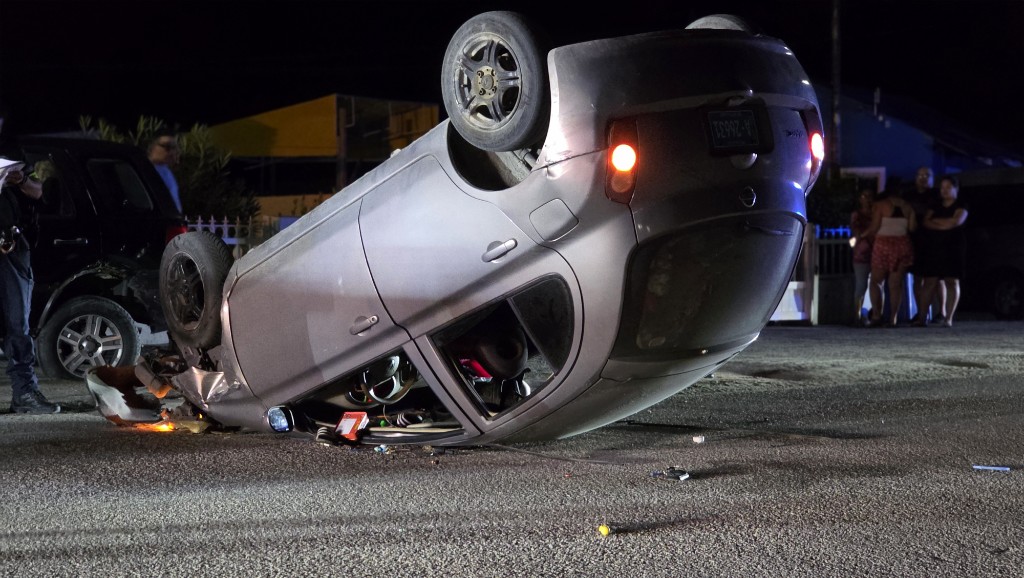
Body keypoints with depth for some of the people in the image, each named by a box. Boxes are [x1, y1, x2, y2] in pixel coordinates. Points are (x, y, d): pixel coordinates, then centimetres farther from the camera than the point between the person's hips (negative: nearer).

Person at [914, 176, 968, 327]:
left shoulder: (961, 206, 5)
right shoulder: (935, 207, 18)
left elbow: (956, 221, -12)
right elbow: (926, 222, 5)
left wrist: (936, 221, -2)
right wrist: (945, 225, -10)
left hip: (953, 247, -3)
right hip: (933, 246, 4)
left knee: (951, 281, -7)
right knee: (930, 282, -3)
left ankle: (948, 318, -8)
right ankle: (923, 317, -6)